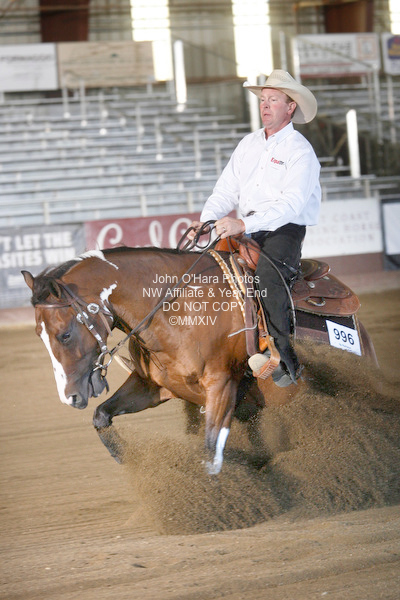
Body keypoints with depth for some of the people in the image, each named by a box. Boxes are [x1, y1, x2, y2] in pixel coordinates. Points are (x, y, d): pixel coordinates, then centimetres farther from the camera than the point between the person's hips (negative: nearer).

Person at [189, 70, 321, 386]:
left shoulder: (300, 151, -7)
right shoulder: (249, 144, 15)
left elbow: (291, 203, -21)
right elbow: (226, 190, 14)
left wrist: (244, 224, -32)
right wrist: (206, 220, -7)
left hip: (285, 230, -7)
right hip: (245, 230, 7)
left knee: (268, 272, -34)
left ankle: (283, 357, -29)